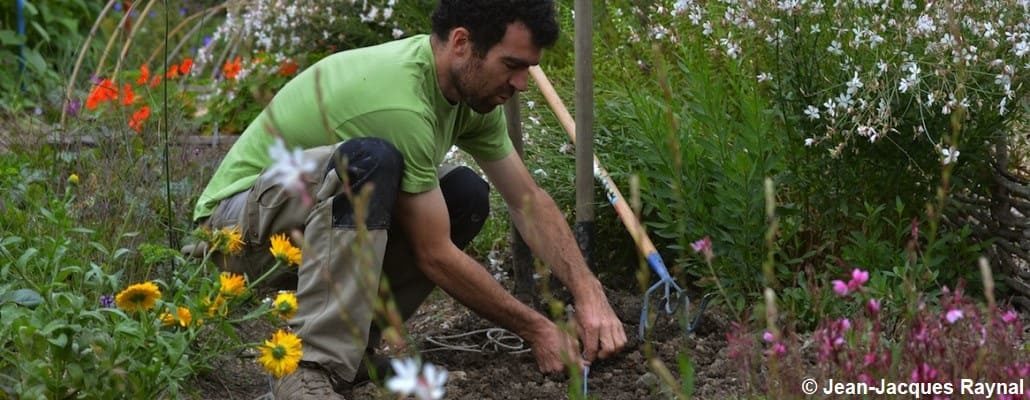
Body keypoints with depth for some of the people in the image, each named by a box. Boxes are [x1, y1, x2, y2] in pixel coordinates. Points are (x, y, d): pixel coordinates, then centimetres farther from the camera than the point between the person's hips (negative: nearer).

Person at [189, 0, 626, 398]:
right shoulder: (398, 102, -30)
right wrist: (536, 330, -16)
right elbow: (435, 255, -24)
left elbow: (528, 201, 5)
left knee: (465, 195, -5)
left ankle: (346, 339, 1)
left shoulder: (471, 88, -3)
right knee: (370, 161, -35)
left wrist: (590, 294, -8)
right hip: (236, 223, -9)